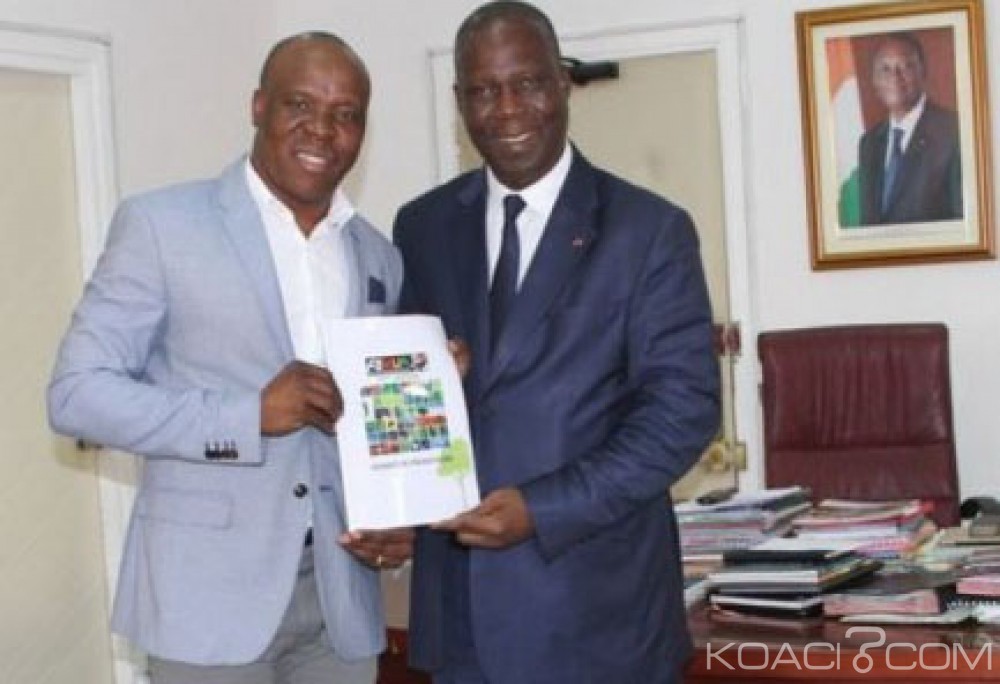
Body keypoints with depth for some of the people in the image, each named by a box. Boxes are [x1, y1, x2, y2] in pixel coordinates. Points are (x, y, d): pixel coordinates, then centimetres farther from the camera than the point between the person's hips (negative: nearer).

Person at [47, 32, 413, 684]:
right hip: (210, 591, -4)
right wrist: (249, 414, -20)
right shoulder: (160, 223, -5)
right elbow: (77, 392, -9)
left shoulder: (380, 257, 10)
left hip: (342, 597, 4)